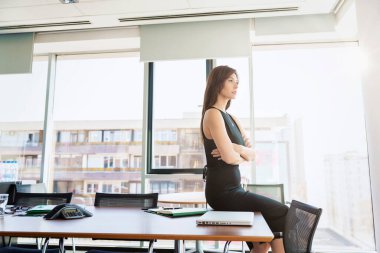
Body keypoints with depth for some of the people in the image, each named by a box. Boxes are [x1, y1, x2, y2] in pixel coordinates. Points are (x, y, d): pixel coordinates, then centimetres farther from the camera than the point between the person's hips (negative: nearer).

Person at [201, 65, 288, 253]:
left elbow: (253, 154, 9)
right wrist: (243, 156, 1)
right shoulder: (212, 114, -12)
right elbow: (229, 157, -21)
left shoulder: (232, 118, 15)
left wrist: (237, 148, -12)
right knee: (281, 213, -9)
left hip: (232, 189, 9)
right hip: (222, 191, -9)